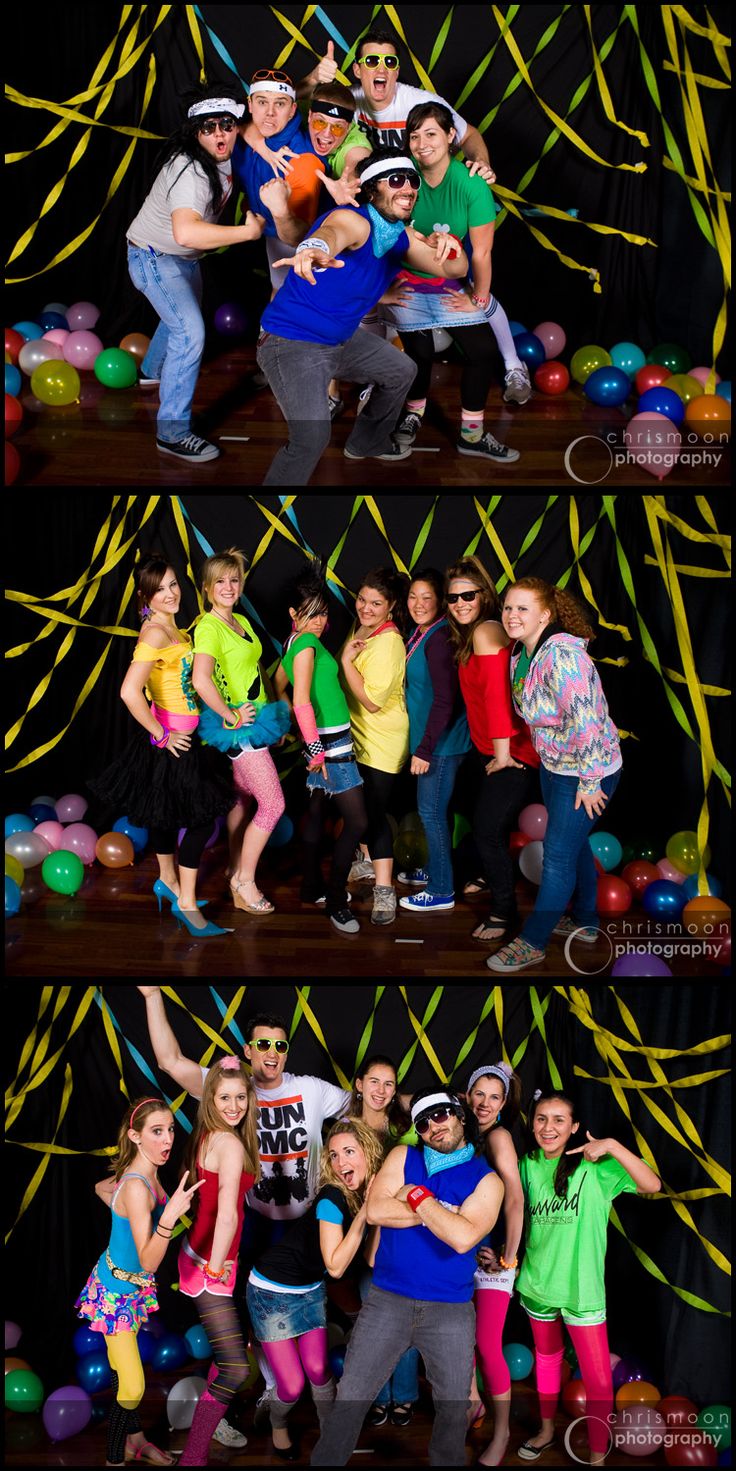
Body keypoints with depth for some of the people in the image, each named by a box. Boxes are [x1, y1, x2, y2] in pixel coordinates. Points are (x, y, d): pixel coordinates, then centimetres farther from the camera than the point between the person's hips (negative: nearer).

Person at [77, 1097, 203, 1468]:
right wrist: (169, 1215, -45)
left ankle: (134, 1439, 38)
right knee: (131, 1387, -8)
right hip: (116, 1292, -9)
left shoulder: (145, 1174, -5)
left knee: (126, 1368, 24)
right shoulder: (138, 1187, -32)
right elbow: (148, 1261, -33)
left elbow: (101, 1187, 17)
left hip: (135, 1286, 9)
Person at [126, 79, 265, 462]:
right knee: (190, 332, -21)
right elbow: (186, 232, -53)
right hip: (154, 257, -9)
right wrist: (248, 231, -46)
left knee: (182, 315, 30)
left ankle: (153, 370, 60)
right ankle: (173, 433, -17)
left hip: (185, 257, 10)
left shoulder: (223, 153, -10)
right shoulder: (190, 170, -36)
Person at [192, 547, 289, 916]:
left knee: (240, 800, 17)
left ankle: (236, 873, 28)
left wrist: (270, 711, 16)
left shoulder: (242, 621, 11)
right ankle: (245, 880, 3)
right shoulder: (208, 627, -18)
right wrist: (231, 716, -23)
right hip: (239, 728, -9)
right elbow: (201, 680, -32)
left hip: (253, 722, 9)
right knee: (273, 804, -8)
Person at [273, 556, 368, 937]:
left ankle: (312, 888, 29)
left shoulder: (295, 642, 9)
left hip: (322, 742, 10)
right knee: (356, 822, -9)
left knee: (316, 814, 18)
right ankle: (335, 902, -3)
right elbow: (302, 701, -25)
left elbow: (276, 684, 22)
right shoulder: (307, 644, -18)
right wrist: (316, 747, -23)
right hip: (329, 743, -10)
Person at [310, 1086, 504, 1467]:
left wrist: (416, 1196, -12)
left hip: (450, 1311, 0)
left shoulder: (486, 1180, -2)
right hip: (387, 1302, 1)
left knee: (453, 1407, 11)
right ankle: (325, 1461, 13)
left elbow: (463, 1237, -18)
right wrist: (442, 1212, -11)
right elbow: (376, 1211, -10)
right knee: (350, 1399, 0)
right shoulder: (403, 1156, 5)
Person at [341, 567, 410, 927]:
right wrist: (345, 655, 0)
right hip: (357, 735, 9)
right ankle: (368, 861, 41)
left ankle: (384, 889, -4)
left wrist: (346, 660, -26)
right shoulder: (360, 629, 4)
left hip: (382, 742, -9)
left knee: (374, 812, -9)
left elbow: (373, 700, -27)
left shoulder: (388, 642, -23)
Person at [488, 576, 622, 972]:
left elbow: (584, 721, -30)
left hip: (587, 769, -9)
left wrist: (589, 782, -24)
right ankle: (585, 923, 40)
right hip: (553, 765, 9)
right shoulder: (521, 654, 0)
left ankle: (532, 943, 11)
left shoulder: (561, 656, -29)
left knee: (558, 854, 0)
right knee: (574, 844, 22)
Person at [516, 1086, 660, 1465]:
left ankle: (597, 1455, 12)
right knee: (546, 1359, 23)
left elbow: (651, 1185, -27)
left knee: (598, 1379, -2)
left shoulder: (593, 1166, -16)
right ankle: (547, 1430, 42)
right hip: (537, 1283, 4)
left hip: (581, 1288, -4)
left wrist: (613, 1146, -34)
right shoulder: (527, 1165, -2)